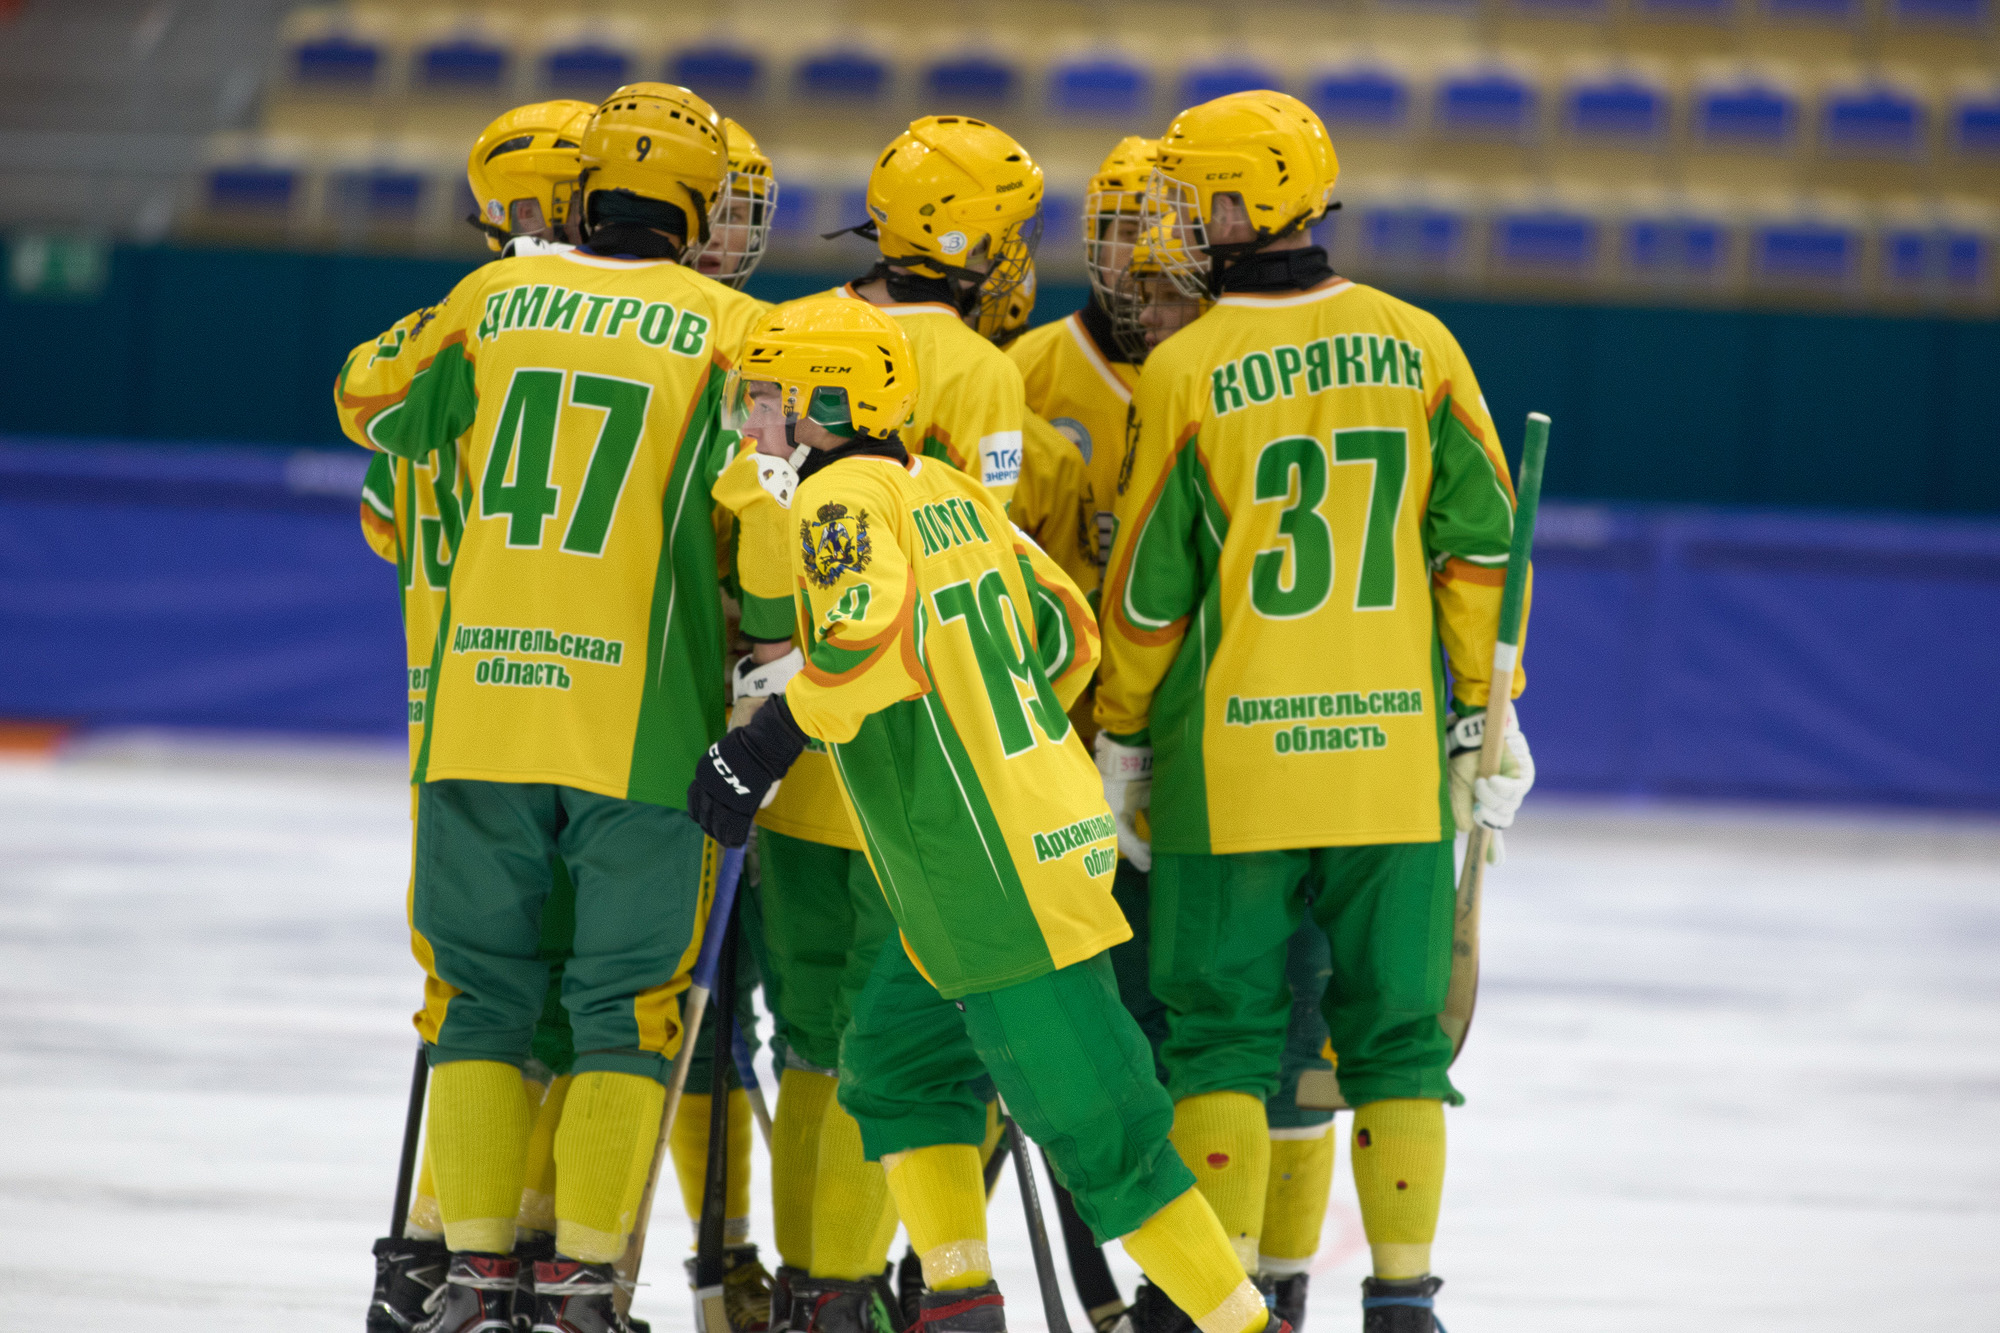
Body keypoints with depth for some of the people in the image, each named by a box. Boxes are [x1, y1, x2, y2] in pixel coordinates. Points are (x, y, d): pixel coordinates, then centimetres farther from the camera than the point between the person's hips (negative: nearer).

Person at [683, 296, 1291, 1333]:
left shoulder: (844, 497, -11)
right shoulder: (947, 490, 14)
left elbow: (875, 632, -30)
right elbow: (1064, 633, 20)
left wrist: (772, 739, -25)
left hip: (997, 879, -10)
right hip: (1048, 822, 10)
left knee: (1096, 1128, -7)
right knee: (896, 1062, 19)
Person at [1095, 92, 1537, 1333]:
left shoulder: (1185, 371, -7)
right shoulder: (1419, 346, 0)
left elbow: (1149, 587, -2)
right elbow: (1481, 544, 2)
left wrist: (1123, 742, 9)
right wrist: (1484, 715, 10)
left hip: (1230, 763, -2)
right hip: (1395, 758, 2)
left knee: (1226, 1030, 6)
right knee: (1396, 1030, 10)